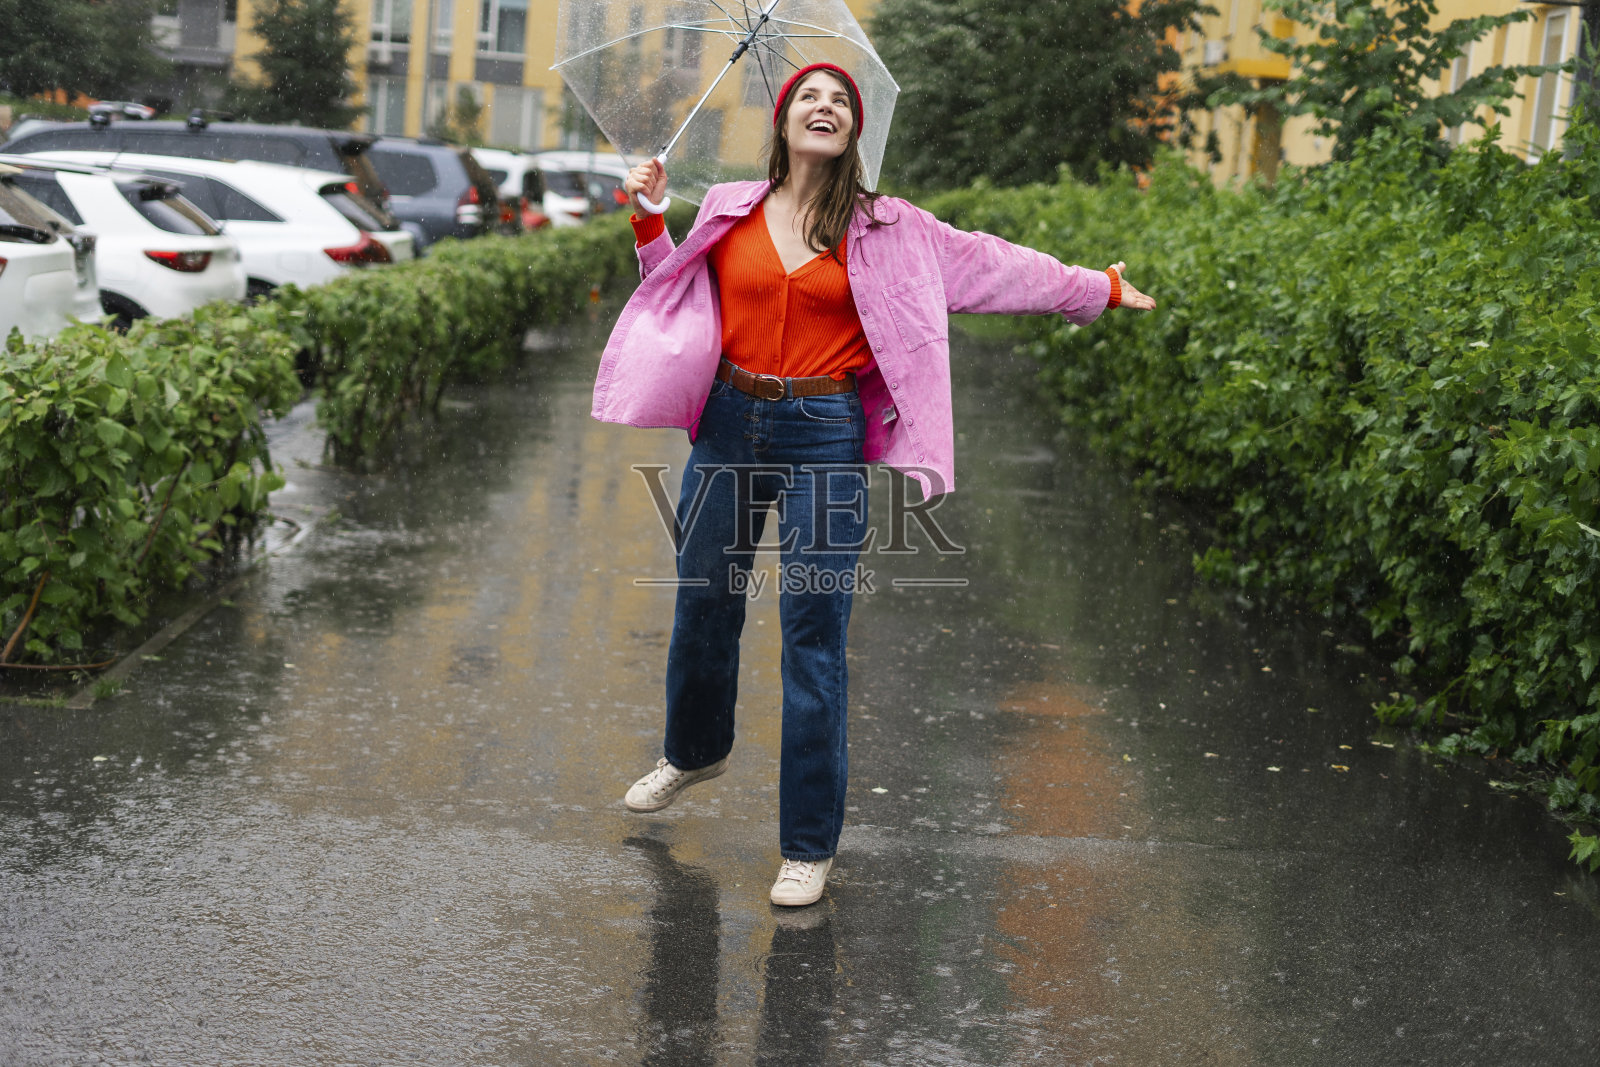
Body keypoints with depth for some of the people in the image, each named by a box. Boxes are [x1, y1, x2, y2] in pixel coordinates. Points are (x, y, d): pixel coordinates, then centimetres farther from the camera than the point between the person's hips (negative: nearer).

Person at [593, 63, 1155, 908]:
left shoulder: (886, 231, 3)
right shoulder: (730, 213, 7)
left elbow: (996, 265, 8)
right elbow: (677, 293, 19)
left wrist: (1101, 289, 11)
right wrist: (649, 221, 8)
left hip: (824, 440, -2)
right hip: (730, 425, 3)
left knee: (814, 638, -6)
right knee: (703, 604, 15)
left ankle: (809, 845, 4)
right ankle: (695, 751, 46)